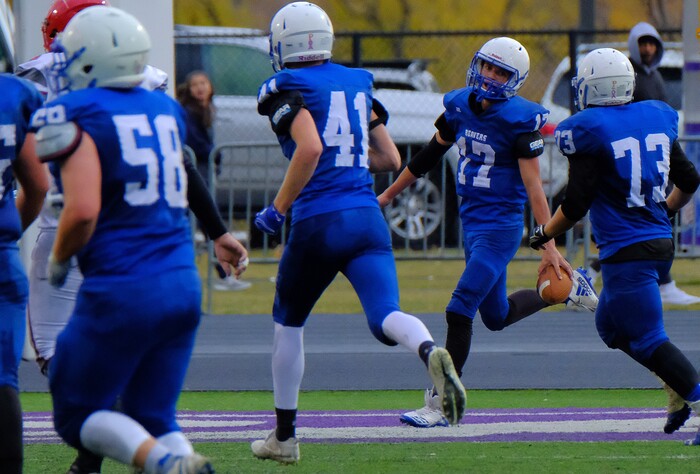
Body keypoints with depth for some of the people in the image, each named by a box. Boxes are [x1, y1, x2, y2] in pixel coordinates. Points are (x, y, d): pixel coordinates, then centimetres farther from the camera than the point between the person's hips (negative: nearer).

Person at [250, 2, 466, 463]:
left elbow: (309, 148, -22)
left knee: (288, 321, 18)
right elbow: (390, 158, 19)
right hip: (368, 218, 4)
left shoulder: (286, 89, -4)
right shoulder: (357, 83, 16)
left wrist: (278, 209, -12)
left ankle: (285, 436, 26)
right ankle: (431, 352, -46)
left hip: (319, 222, -4)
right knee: (386, 317, -10)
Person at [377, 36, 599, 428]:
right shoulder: (460, 107, 4)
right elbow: (429, 157, 17)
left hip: (501, 228, -8)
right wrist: (387, 196, 23)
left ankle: (438, 405, -6)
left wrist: (549, 247, -22)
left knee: (460, 312, -13)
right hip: (472, 222, 8)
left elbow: (533, 186, -18)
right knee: (497, 316, 18)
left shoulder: (519, 120, -15)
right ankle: (568, 286, 41)